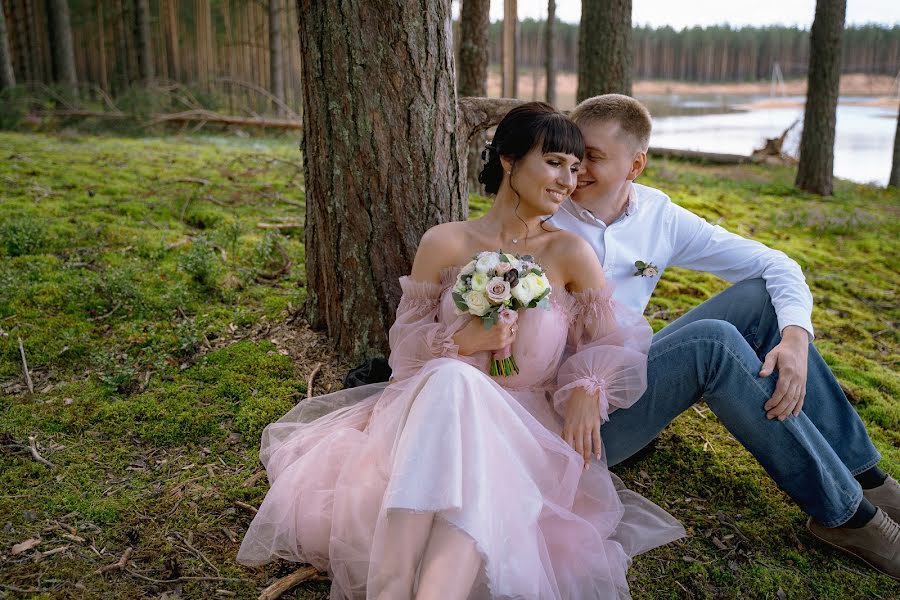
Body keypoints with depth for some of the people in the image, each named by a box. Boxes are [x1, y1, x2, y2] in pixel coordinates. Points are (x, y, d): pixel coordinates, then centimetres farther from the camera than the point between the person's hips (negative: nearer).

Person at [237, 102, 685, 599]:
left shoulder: (571, 254, 4)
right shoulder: (445, 243, 4)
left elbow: (612, 345, 5)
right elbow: (404, 340, 6)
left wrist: (587, 391, -17)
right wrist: (459, 341, -14)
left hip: (527, 425, 0)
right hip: (437, 405, 1)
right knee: (450, 379, -36)